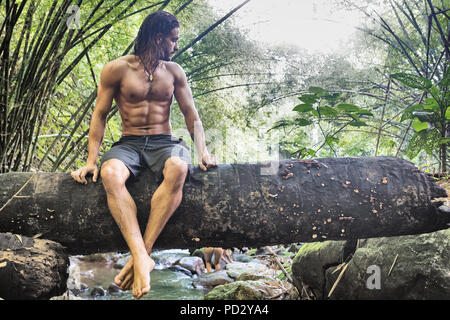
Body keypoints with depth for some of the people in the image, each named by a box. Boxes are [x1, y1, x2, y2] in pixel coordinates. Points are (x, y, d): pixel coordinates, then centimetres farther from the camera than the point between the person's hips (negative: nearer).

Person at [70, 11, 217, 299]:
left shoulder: (174, 72, 12)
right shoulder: (117, 69, 3)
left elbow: (191, 115, 10)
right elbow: (100, 115, 4)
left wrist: (203, 150, -7)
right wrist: (91, 160, -7)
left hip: (164, 142, 1)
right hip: (129, 143, -1)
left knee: (178, 168, -37)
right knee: (110, 173, -37)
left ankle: (143, 252, -34)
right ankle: (142, 258, -43)